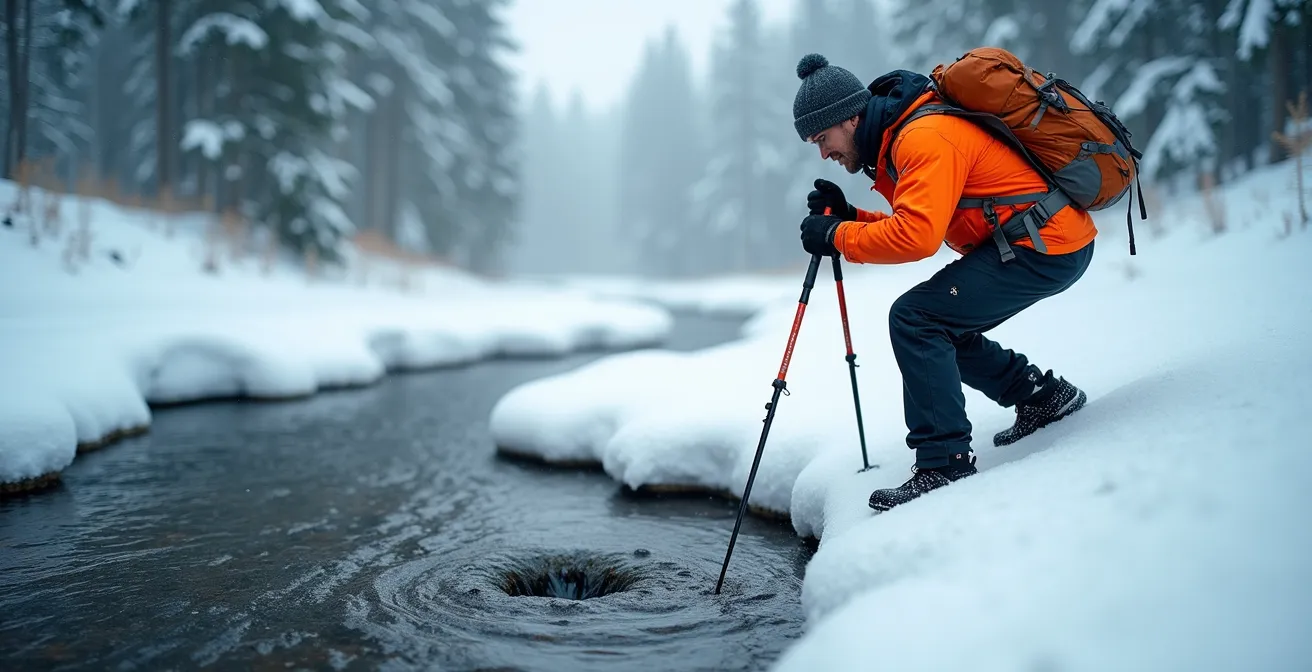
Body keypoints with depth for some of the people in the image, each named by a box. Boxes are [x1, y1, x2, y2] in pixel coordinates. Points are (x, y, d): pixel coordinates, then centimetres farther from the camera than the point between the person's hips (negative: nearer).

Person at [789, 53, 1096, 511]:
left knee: (915, 318, -17)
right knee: (941, 327, 15)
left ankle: (946, 466, -15)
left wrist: (838, 236, -19)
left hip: (1046, 245, -10)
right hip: (1051, 239, 10)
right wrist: (849, 216, 2)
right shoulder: (898, 137, 12)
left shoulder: (925, 137, -20)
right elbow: (913, 225, 16)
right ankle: (1042, 395, 25)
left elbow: (916, 237, -31)